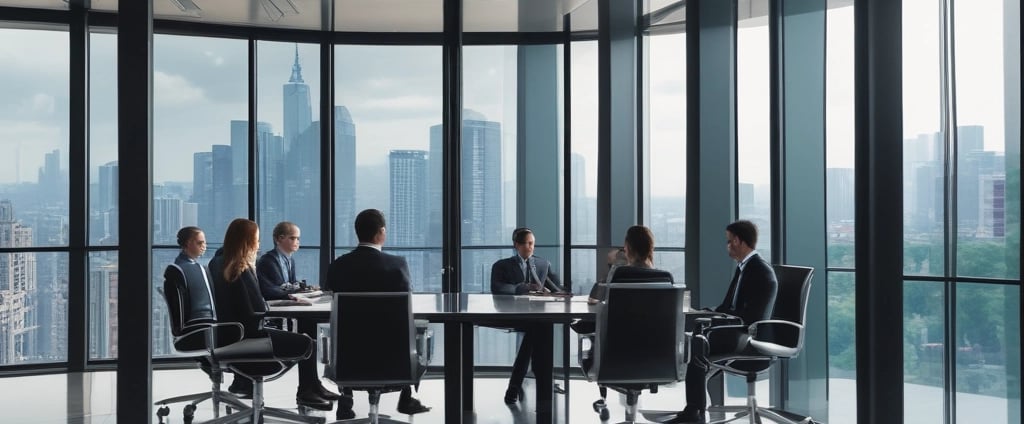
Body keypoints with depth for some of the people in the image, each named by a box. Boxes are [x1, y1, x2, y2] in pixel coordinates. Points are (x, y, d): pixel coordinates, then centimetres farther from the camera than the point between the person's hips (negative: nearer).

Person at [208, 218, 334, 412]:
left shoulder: (218, 263, 4)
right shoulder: (241, 271, -21)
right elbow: (259, 309, -20)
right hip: (245, 335, -10)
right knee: (306, 343, -3)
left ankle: (243, 384, 40)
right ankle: (307, 393, 13)